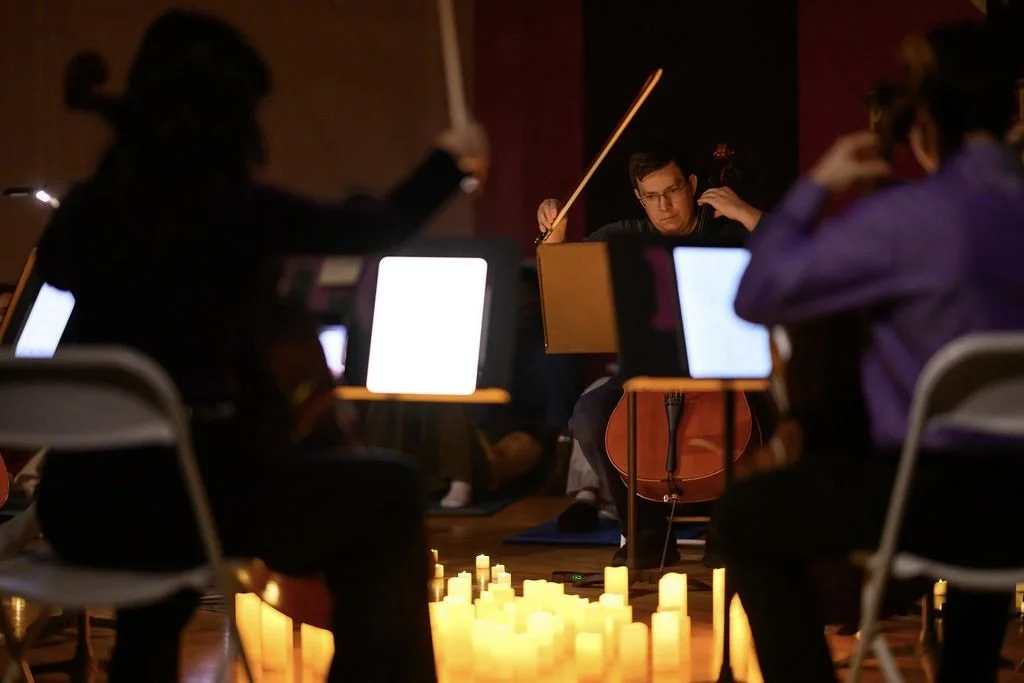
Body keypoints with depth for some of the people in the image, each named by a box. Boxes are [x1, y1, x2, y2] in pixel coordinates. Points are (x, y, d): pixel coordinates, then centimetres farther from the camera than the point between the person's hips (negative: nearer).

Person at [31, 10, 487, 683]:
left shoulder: (90, 207, 5)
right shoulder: (234, 209, -10)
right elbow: (382, 228, 5)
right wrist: (451, 159, 23)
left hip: (80, 499, 6)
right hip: (181, 491, -6)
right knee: (388, 489, 12)